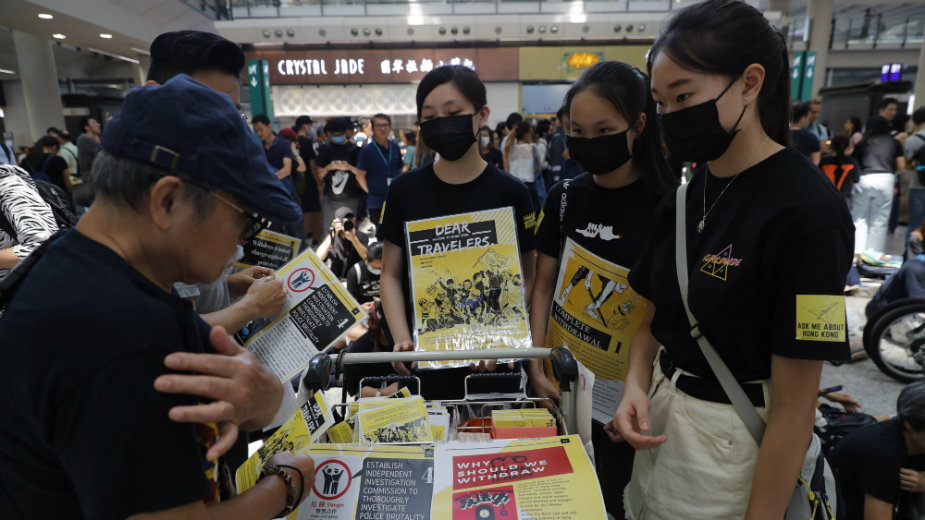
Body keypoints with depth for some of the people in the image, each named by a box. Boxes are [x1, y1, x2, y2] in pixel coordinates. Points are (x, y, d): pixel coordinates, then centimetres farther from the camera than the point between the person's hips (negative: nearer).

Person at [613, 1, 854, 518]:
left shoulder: (804, 210, -21)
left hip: (730, 441, -6)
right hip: (658, 420, 6)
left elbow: (794, 410, -19)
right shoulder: (684, 195, 0)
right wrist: (637, 385, -7)